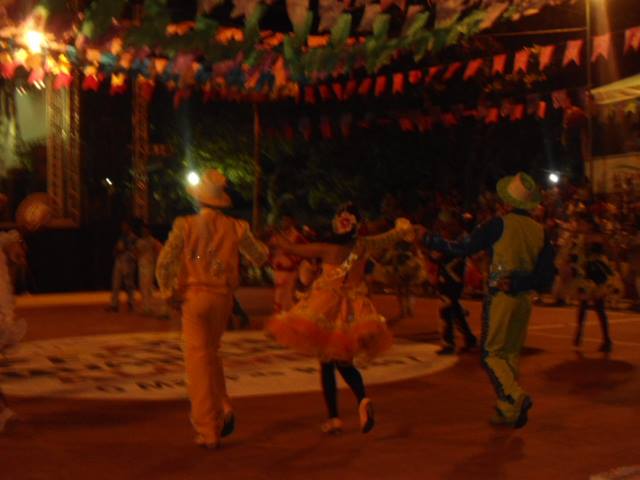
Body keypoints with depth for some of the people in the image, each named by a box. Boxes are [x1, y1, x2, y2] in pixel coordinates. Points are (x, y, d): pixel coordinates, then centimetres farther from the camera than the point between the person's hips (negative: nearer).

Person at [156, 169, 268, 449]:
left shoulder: (185, 225, -6)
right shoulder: (235, 227, 0)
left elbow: (164, 263, -11)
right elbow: (260, 258, 7)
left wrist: (168, 292, 2)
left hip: (195, 297, -3)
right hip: (223, 298, 3)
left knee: (198, 361, 3)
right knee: (210, 354, 24)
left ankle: (208, 432, 5)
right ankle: (223, 409, 9)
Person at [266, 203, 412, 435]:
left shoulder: (325, 248, -10)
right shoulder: (363, 246, -2)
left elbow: (293, 248, 0)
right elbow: (394, 236, 13)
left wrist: (277, 240, 17)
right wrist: (403, 226, 34)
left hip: (325, 311, -3)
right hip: (353, 311, 3)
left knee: (326, 364, 8)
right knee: (345, 362, 16)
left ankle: (333, 418, 7)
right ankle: (363, 399, -11)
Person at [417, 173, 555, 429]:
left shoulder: (500, 225, -9)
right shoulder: (540, 232, 5)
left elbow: (463, 248, -6)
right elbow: (545, 276, 3)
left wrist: (428, 239, 4)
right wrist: (519, 283, 2)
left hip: (500, 298, -5)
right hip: (524, 299, 5)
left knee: (492, 353, 2)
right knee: (511, 353, 13)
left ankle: (516, 398, -16)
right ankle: (507, 410, 15)